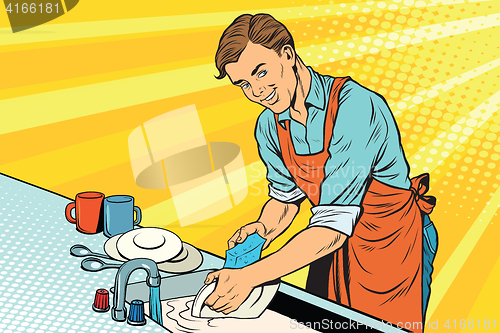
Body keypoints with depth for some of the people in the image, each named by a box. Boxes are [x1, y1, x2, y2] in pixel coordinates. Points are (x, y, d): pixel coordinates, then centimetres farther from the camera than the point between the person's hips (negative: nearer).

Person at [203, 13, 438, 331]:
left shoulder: (354, 106, -32)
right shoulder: (269, 128, -9)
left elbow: (332, 227, -36)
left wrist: (250, 277, -39)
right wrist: (264, 228, -16)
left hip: (389, 246, -6)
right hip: (333, 248, 6)